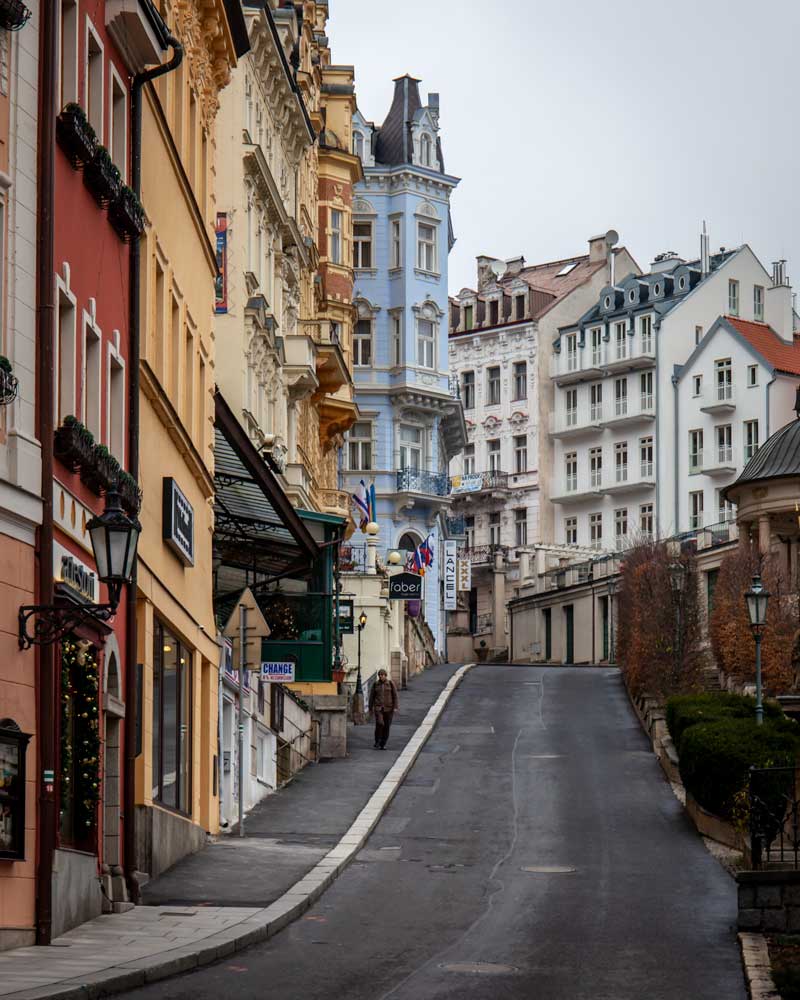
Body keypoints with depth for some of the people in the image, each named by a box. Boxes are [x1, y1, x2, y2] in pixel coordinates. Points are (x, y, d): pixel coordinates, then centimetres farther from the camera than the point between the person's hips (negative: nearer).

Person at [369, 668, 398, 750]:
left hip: (388, 708, 0)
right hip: (378, 707, 0)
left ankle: (383, 744, 16)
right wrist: (370, 708, 6)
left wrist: (395, 707, -10)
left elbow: (395, 696, -2)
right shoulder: (376, 684, 4)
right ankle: (377, 743, -2)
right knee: (379, 724, -19)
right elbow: (372, 696, 8)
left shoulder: (391, 683, -1)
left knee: (387, 726, 2)